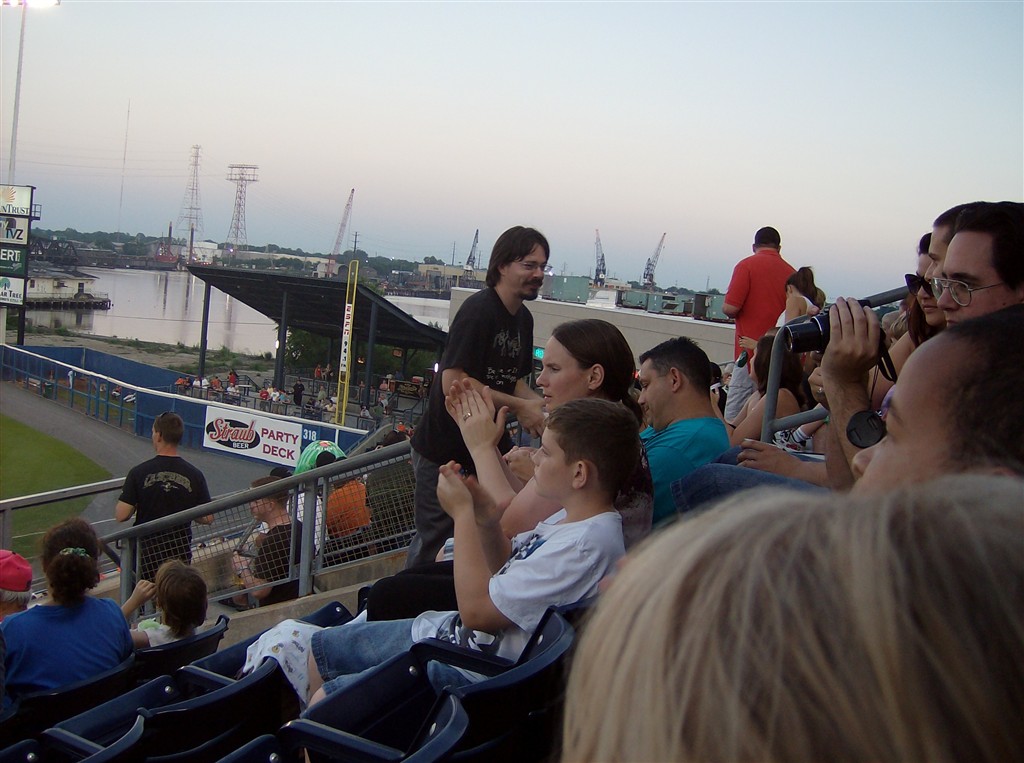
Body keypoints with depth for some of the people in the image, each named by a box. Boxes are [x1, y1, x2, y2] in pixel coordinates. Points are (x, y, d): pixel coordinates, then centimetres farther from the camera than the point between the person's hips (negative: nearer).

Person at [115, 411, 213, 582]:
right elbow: (207, 518, -3)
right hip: (181, 555, 1)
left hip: (145, 554, -1)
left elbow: (121, 515, -11)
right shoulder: (194, 475, -7)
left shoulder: (139, 472, -11)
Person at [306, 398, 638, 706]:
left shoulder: (586, 544, -27)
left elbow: (477, 608, -25)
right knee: (321, 651, 16)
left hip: (474, 671, -10)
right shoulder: (571, 518, 4)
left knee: (326, 703, -13)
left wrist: (462, 513, -17)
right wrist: (486, 520, -3)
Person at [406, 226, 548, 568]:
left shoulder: (523, 318, 8)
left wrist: (539, 406, -7)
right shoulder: (479, 309, -19)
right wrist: (520, 407, -22)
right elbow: (453, 383, -25)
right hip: (444, 450, -8)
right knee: (434, 539, 3)